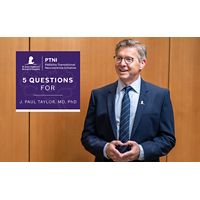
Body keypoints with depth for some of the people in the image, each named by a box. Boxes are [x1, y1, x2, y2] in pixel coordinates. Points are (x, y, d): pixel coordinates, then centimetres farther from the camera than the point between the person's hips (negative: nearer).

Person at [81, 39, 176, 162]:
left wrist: (141, 151, -20)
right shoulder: (99, 95, -4)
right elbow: (87, 135, -2)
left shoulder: (160, 95, -7)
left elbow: (168, 138, -6)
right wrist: (105, 148, -19)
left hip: (143, 159, 0)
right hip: (107, 159, 1)